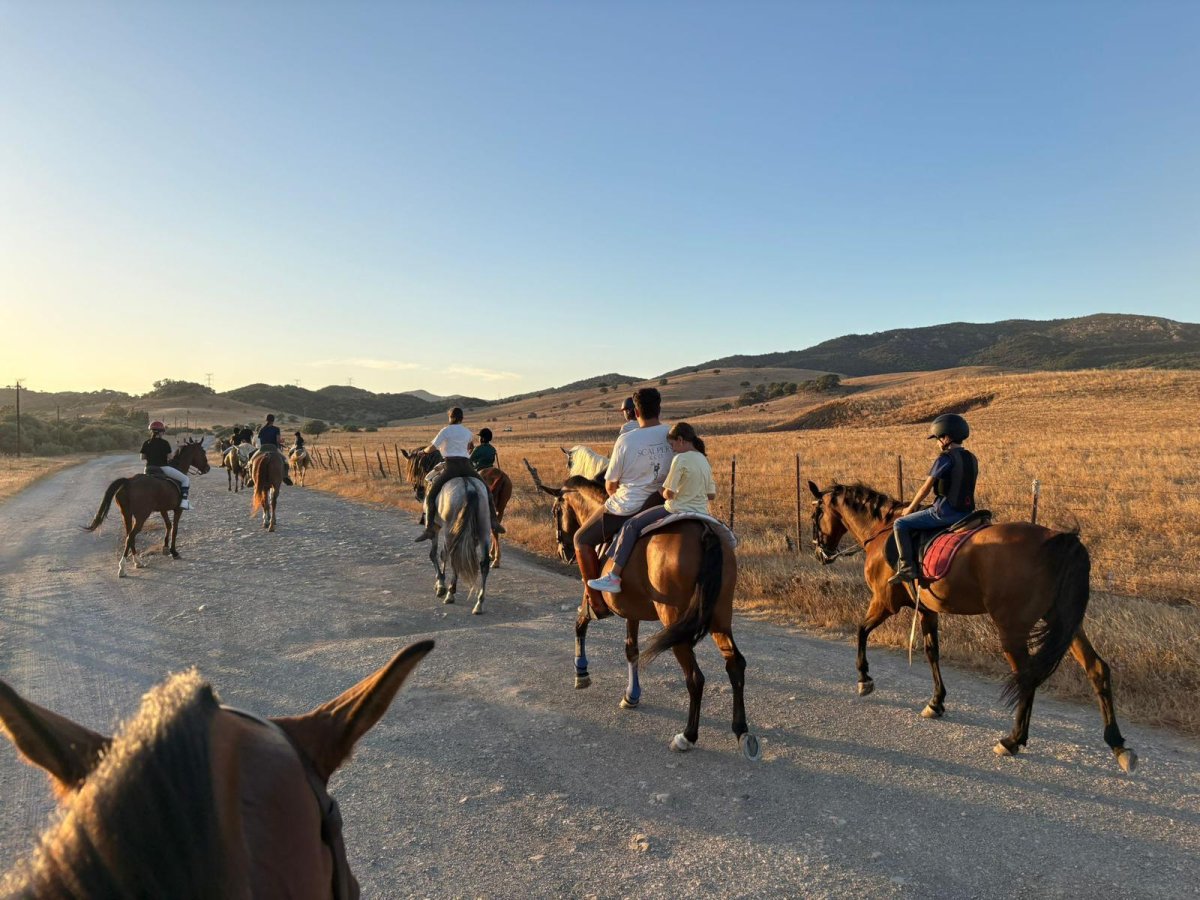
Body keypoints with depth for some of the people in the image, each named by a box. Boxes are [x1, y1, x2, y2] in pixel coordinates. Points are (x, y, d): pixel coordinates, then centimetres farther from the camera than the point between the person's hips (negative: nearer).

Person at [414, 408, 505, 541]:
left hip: (450, 467, -4)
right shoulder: (468, 432, 17)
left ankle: (429, 529, -15)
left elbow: (430, 449, 3)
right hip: (466, 466, 4)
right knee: (486, 490, 22)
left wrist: (425, 450, 25)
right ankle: (494, 522, 9)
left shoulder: (446, 431, 1)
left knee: (430, 495, 2)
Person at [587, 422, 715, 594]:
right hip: (701, 514, 9)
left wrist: (663, 492, 5)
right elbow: (712, 495, 15)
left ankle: (613, 578, -5)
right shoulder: (704, 460, 11)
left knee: (631, 526, -3)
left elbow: (669, 493, -16)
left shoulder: (681, 459, -15)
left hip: (677, 512, -9)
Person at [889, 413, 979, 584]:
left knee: (900, 524, -2)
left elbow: (926, 488, -9)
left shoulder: (945, 458, -13)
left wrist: (910, 508, 5)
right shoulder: (972, 459, 11)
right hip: (966, 512, 8)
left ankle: (906, 567, -12)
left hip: (945, 511, -8)